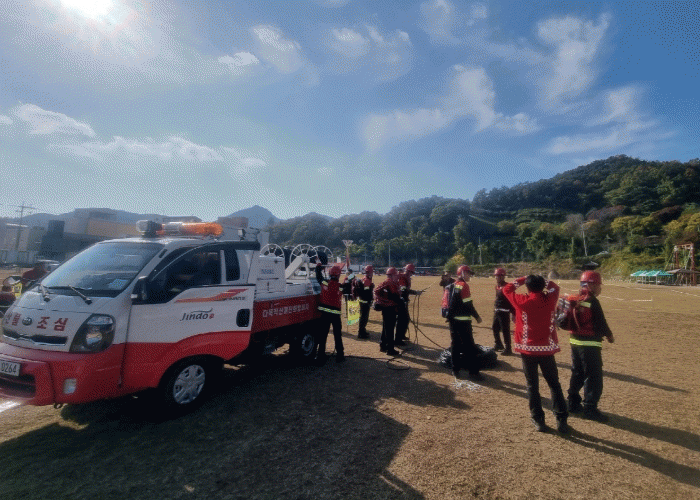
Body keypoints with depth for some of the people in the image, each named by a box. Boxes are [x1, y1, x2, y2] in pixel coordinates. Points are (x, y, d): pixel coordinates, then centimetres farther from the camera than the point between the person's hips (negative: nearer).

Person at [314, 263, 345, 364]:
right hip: (335, 313, -1)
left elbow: (318, 276, 13)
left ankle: (320, 358, 8)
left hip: (324, 313, 1)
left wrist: (319, 266, 31)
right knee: (337, 335, 13)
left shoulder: (324, 283, -5)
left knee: (322, 335, 5)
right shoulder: (341, 287, -9)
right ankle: (340, 356, 23)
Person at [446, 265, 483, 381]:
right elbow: (468, 304, -16)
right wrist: (477, 316, -8)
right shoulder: (463, 286, -13)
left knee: (456, 345, 14)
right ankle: (473, 372, 3)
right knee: (469, 346, -1)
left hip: (453, 320, 8)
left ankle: (455, 370, 20)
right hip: (463, 321, -8)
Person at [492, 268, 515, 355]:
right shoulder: (497, 286, 11)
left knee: (505, 331, -1)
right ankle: (498, 345, 35)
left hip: (504, 313, -9)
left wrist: (513, 313, -16)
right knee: (495, 328, 18)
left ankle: (508, 349, 11)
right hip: (497, 312, 9)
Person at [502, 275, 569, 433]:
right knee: (554, 385, 17)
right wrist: (542, 280, 16)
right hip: (547, 349, 2)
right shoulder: (550, 300, -4)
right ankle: (562, 420, 19)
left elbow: (506, 289, 4)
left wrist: (523, 279, 8)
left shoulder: (522, 301, -12)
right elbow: (555, 287, 18)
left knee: (532, 386, 10)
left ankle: (539, 420, 17)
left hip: (528, 349, -2)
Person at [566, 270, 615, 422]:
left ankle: (573, 404, 25)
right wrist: (609, 336, 5)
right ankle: (590, 408, 7)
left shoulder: (573, 300, 6)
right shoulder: (592, 301, -16)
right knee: (594, 377, 2)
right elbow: (601, 323, -12)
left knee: (577, 374, 18)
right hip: (590, 345, -8)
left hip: (575, 342, 8)